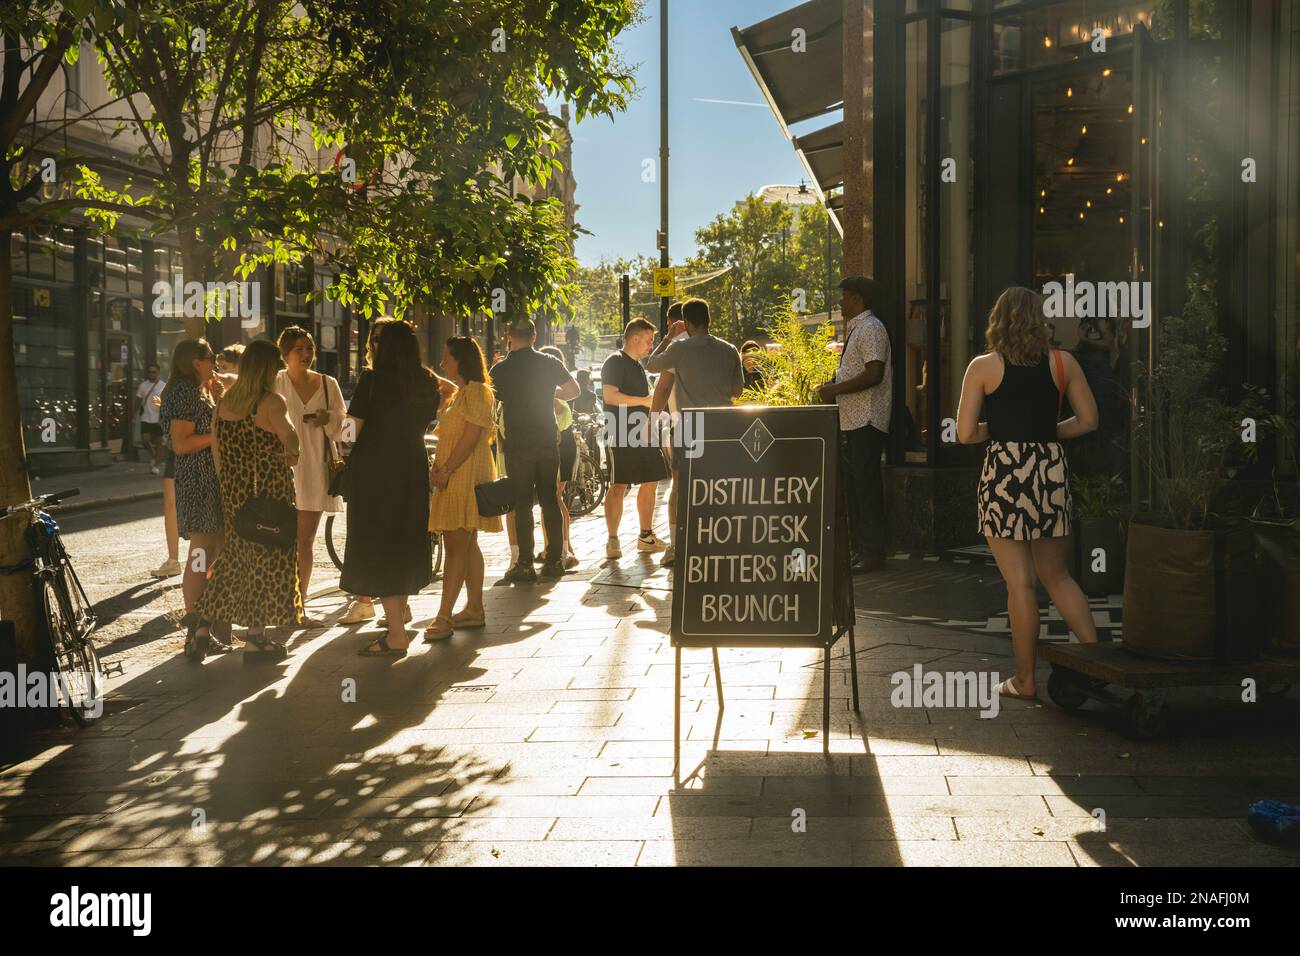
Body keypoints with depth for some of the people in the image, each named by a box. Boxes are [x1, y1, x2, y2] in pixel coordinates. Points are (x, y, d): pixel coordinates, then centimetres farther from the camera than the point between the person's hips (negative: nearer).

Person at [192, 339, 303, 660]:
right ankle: (255, 641, 8)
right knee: (267, 560, 4)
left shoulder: (224, 402, 7)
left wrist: (226, 485, 18)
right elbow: (289, 436, -28)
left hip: (233, 493, 6)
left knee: (235, 557, 18)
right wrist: (291, 453, -7)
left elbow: (216, 449, 10)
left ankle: (203, 628, 16)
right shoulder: (271, 402, -13)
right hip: (268, 496, -6)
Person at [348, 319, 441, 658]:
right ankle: (398, 622, 24)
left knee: (376, 550, -1)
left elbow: (353, 427, -12)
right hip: (412, 470, 6)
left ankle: (396, 635, -4)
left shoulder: (372, 380, -13)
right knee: (403, 546, 16)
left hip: (374, 472, -6)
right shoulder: (426, 382, 4)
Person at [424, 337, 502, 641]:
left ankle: (444, 618, -14)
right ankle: (475, 610, 17)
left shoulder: (476, 391, -12)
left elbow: (470, 438, -19)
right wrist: (437, 468, 6)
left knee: (456, 547, -12)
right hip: (454, 479, 10)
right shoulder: (459, 393, 20)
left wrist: (445, 471, -18)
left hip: (466, 478, -10)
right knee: (467, 545, 12)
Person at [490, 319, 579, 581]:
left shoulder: (501, 369, -7)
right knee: (550, 501, 11)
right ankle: (554, 560, 13)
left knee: (522, 504, 1)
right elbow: (573, 391, 12)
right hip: (548, 442, 3)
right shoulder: (550, 364, 0)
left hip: (517, 445, -3)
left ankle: (525, 564, 0)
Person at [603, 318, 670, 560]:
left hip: (643, 433, 9)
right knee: (619, 486, -8)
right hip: (621, 435, -9)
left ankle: (646, 536, 21)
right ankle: (613, 541, -4)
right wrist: (644, 400, -17)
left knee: (650, 482, 11)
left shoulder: (639, 365, 22)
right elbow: (610, 395, -21)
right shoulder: (615, 362, -8)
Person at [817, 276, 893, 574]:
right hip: (852, 420, 10)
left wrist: (836, 389, -17)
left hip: (866, 420, -10)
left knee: (866, 484, -8)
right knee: (855, 483, 13)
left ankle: (872, 553, -4)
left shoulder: (871, 328, -12)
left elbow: (874, 374, -22)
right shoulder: (856, 328, 20)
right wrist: (834, 385, 9)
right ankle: (860, 548, 19)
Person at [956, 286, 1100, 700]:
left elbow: (965, 433, -5)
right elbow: (1088, 420, 9)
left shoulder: (983, 367, -4)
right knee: (1057, 574, 17)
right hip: (1052, 469, 3)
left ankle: (1024, 680, 10)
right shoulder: (1062, 363, 4)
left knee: (1021, 581, 2)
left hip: (1005, 472, -3)